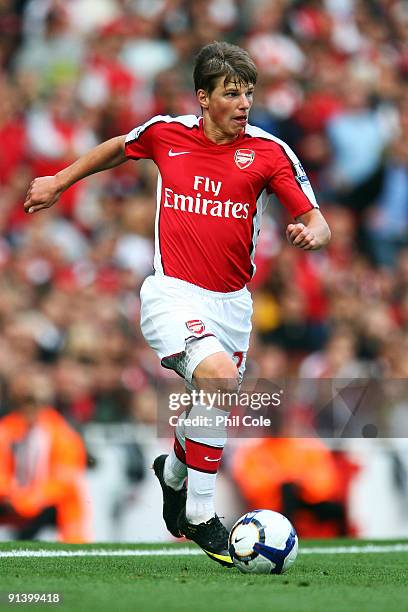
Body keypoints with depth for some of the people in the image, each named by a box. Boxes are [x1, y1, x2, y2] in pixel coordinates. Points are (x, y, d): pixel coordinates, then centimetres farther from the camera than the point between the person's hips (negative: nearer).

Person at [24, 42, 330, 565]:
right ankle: (200, 516, -15)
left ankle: (174, 469, 50)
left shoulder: (269, 152, -4)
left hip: (232, 303, 3)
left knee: (212, 409, 14)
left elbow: (316, 223, -4)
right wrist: (59, 182, 26)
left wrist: (310, 233, -28)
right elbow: (117, 148, 20)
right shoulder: (166, 133, -2)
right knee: (219, 376, -27)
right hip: (173, 293, -3)